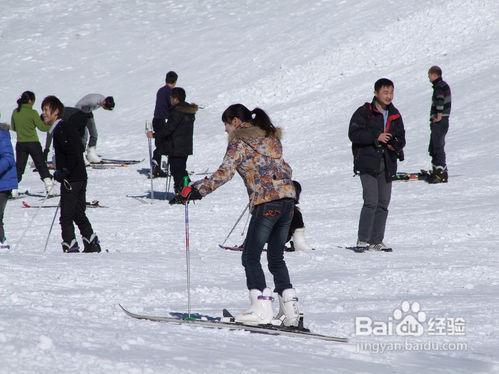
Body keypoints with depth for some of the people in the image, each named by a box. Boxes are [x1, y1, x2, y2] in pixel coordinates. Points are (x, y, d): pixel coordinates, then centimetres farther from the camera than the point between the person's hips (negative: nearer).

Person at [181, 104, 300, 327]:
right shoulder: (271, 137, 19)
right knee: (276, 258, 14)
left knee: (250, 256, -1)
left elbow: (224, 173, -12)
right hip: (288, 198, 8)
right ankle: (289, 307, 5)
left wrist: (197, 190, -12)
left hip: (266, 202, -8)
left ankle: (261, 308, -11)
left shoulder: (239, 142, -3)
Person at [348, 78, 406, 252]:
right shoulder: (364, 113, -4)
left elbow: (401, 137, 19)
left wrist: (396, 145, -5)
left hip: (387, 164, 6)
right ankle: (363, 239, -8)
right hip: (368, 162, -6)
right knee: (371, 201, -14)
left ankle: (376, 240, 13)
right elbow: (354, 134, -12)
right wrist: (376, 137, -19)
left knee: (383, 203, 6)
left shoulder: (395, 115, 14)